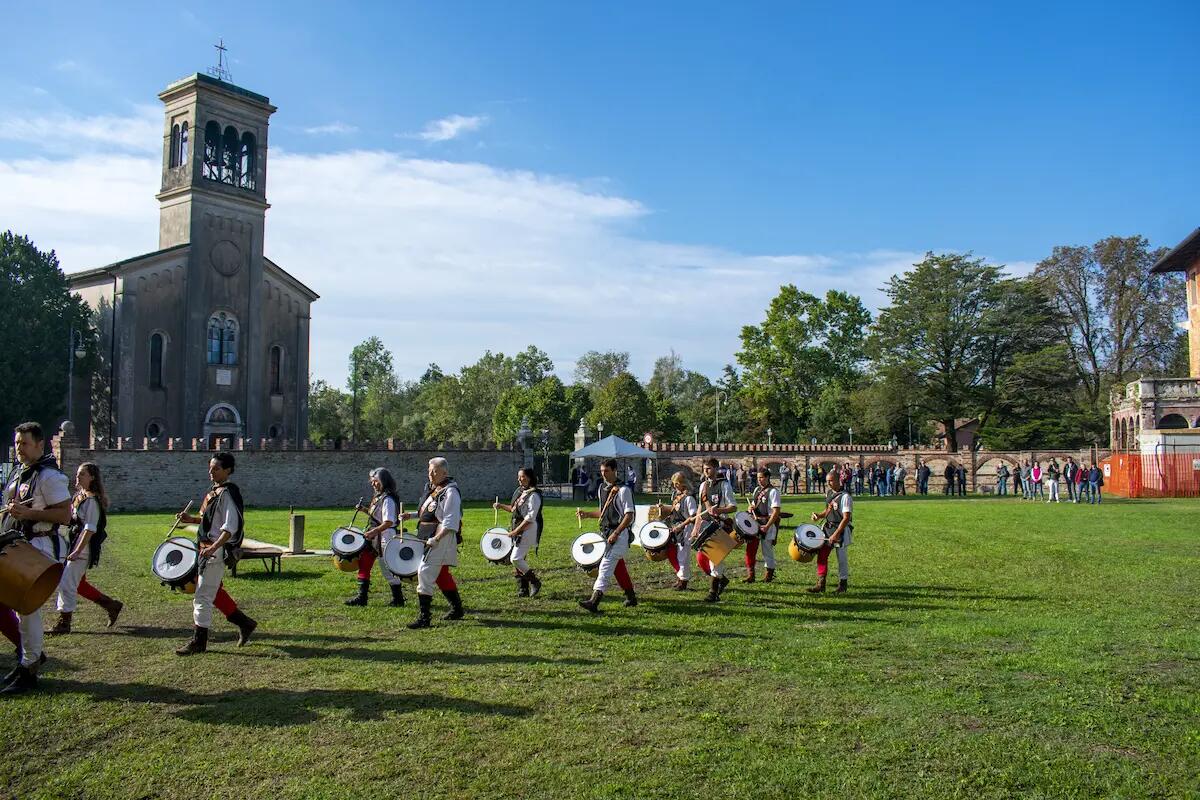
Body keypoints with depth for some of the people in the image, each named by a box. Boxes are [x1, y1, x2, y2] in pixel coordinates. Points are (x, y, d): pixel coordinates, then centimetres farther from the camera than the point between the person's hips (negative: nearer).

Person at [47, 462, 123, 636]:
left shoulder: (92, 501, -15)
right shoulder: (78, 496, 13)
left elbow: (90, 529, -19)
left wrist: (77, 551, -22)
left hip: (83, 549, -9)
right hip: (73, 545, 9)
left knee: (66, 584, -5)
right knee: (79, 584, 14)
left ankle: (63, 623, 6)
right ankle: (112, 605, 24)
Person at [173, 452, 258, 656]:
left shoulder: (227, 493, -16)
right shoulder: (214, 491, 12)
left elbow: (231, 527, -23)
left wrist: (214, 547, -30)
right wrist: (191, 519, 10)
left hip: (217, 551, -10)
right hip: (208, 548, 10)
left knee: (203, 596, -3)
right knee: (214, 593, 18)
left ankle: (199, 641, 8)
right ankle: (244, 623, 29)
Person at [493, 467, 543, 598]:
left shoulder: (533, 495, -15)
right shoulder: (520, 491, 11)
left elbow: (531, 517, -19)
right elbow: (514, 509, 23)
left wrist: (516, 531, -19)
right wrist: (501, 506, 9)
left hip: (528, 530, -9)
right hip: (517, 530, 9)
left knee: (516, 558, -13)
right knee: (520, 559, 9)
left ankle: (535, 582, 3)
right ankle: (523, 590, 17)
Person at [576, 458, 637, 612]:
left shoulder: (623, 490, -11)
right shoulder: (602, 489, 13)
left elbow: (629, 515, -14)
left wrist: (616, 533, -20)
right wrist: (586, 514, 9)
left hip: (620, 534, -8)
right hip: (606, 532, 8)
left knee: (606, 565, -17)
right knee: (618, 567, 15)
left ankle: (594, 601, -24)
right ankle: (631, 597, 30)